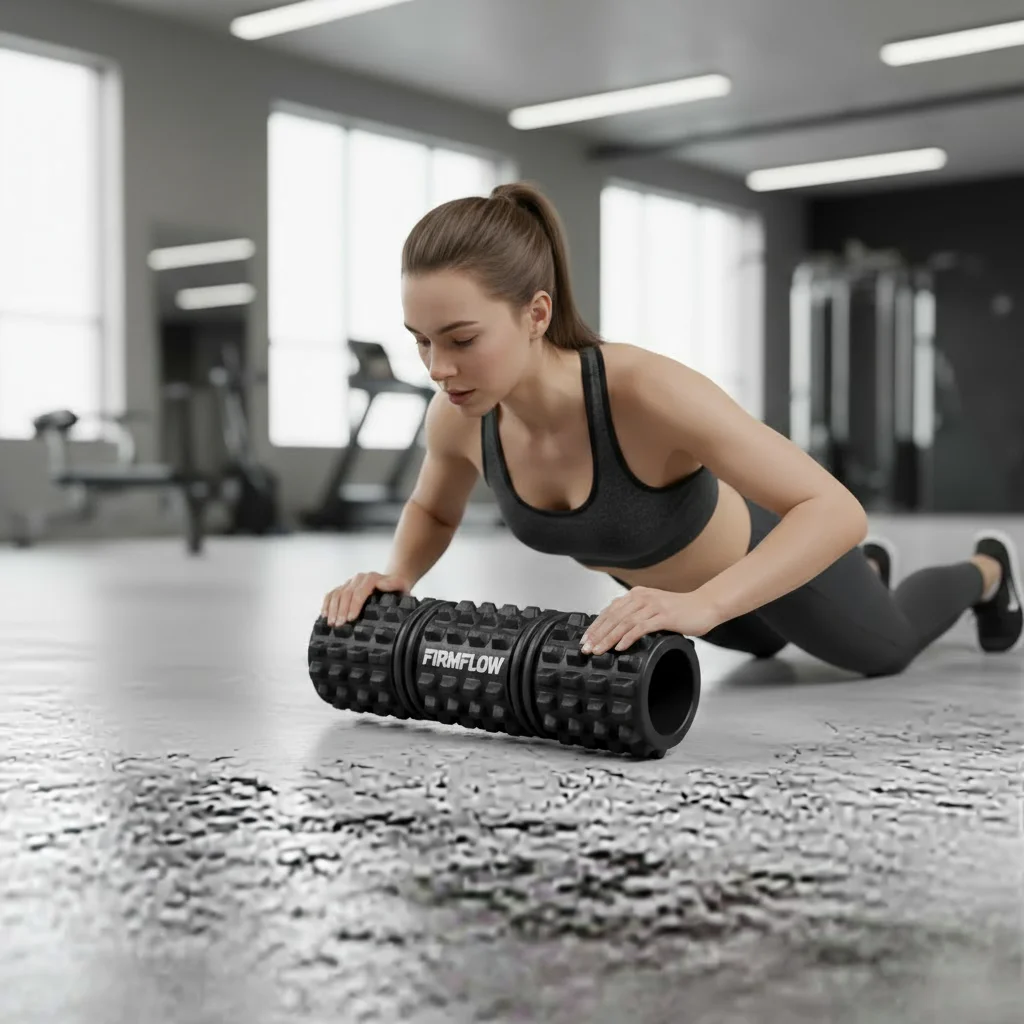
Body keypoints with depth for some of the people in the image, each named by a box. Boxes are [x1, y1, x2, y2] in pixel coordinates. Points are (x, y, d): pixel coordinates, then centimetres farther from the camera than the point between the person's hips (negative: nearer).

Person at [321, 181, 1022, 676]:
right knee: (761, 644, 39)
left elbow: (837, 510, -45)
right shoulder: (460, 418, -29)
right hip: (648, 572, 5)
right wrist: (397, 576, -26)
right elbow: (433, 510, -5)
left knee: (884, 650, 28)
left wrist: (699, 604, -59)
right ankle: (872, 566, 69)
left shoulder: (647, 390, -46)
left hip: (760, 561, -5)